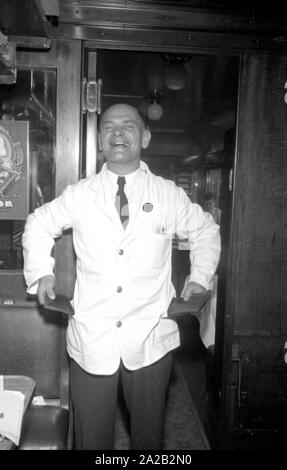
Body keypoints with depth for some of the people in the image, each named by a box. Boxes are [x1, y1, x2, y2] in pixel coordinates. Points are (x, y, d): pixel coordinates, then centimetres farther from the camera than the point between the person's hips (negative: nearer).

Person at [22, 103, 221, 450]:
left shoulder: (170, 195, 1)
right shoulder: (78, 195, 2)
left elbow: (205, 230, 16)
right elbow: (38, 225, 16)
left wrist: (199, 278, 5)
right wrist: (42, 272, 4)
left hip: (150, 340, 0)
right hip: (90, 340, 0)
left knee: (148, 434, 17)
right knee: (91, 436, 13)